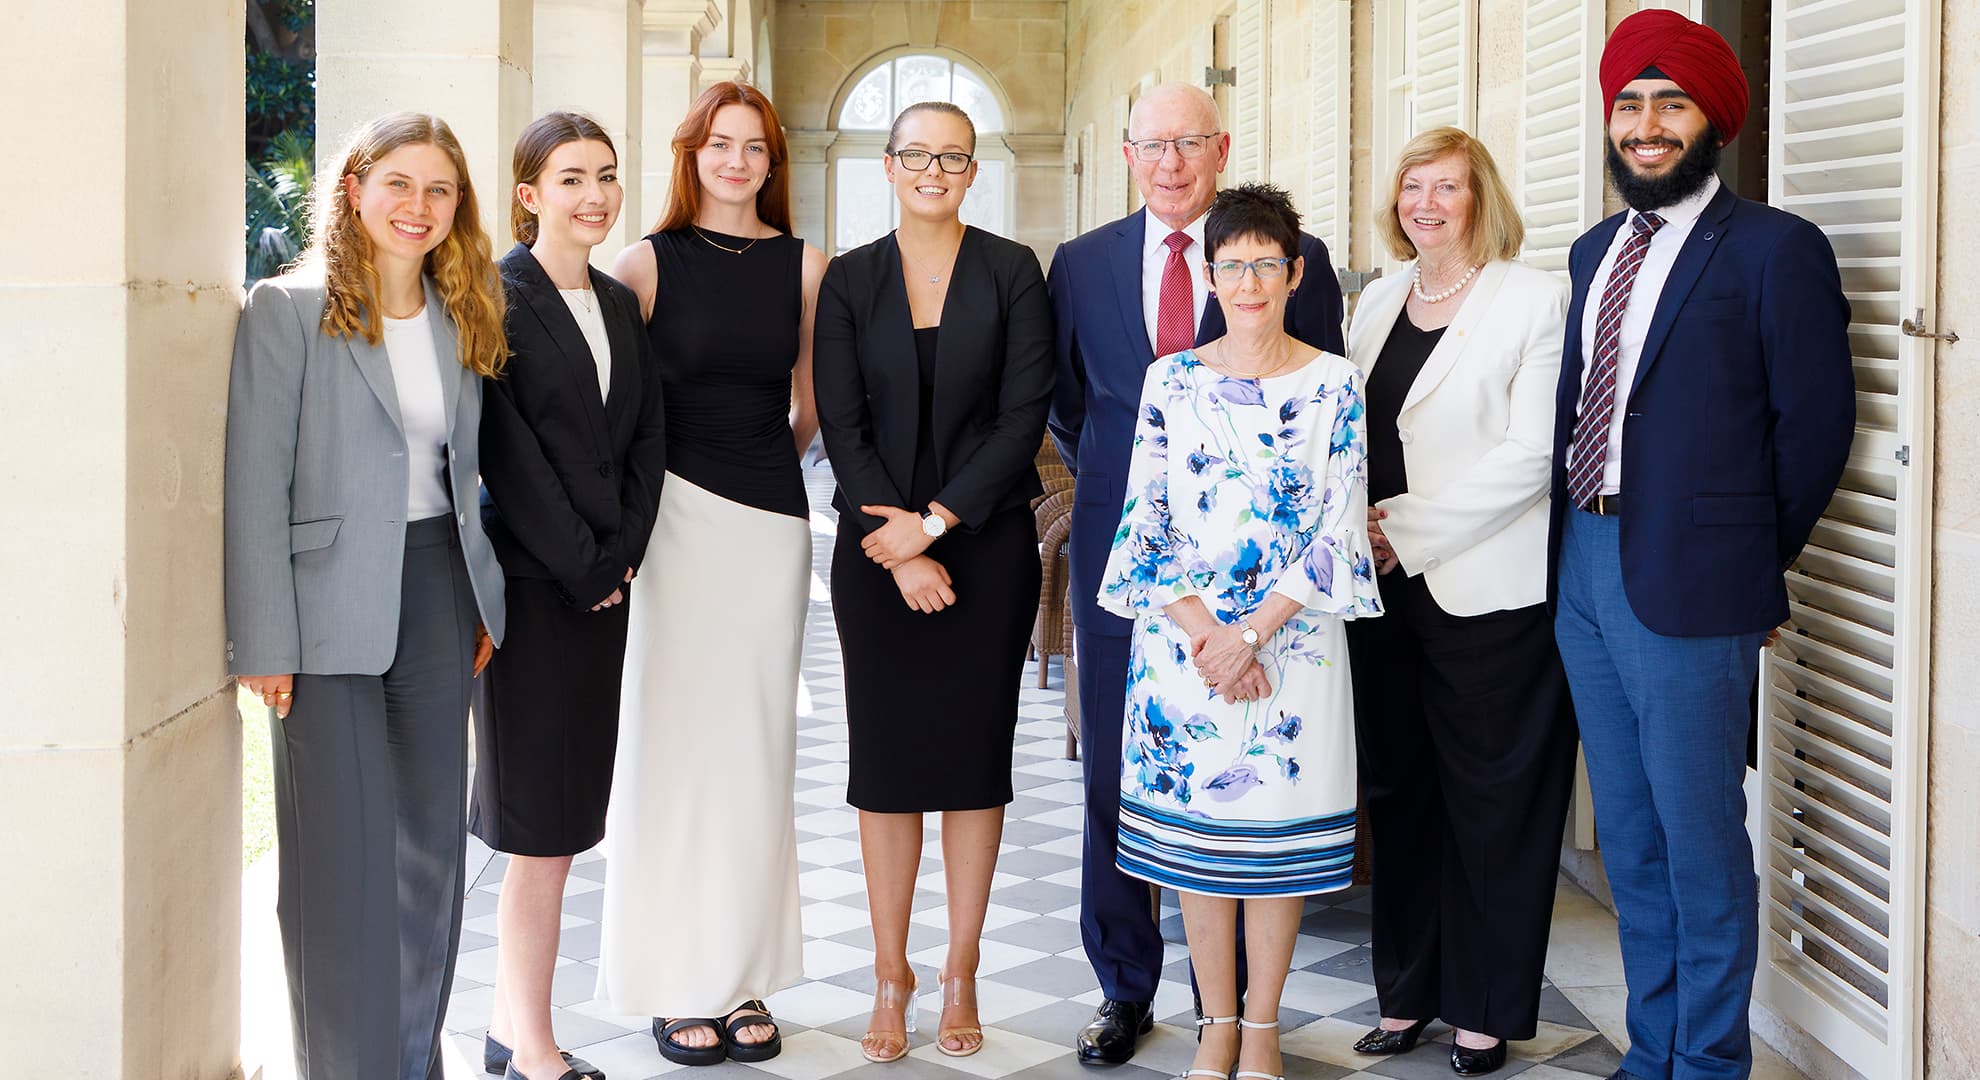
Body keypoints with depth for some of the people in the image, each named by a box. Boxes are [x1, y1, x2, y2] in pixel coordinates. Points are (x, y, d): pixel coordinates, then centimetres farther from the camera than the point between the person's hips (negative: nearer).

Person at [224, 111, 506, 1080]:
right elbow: (255, 487, -9)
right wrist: (266, 643, -14)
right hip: (332, 607, -5)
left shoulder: (461, 319, 11)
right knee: (343, 859, -3)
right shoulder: (287, 311, -6)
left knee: (432, 843, 11)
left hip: (437, 594, 6)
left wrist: (485, 598, 11)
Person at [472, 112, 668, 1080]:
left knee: (566, 815, 9)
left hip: (603, 585, 7)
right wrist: (583, 567, -11)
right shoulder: (499, 299, -7)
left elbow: (645, 438, 10)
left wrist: (621, 556, -2)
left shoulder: (620, 303, 14)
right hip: (531, 585, -6)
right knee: (544, 825, -3)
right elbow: (507, 452, -12)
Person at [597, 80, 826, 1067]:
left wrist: (765, 462, 10)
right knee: (674, 738, 0)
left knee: (756, 745, 7)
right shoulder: (653, 260, 1)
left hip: (773, 521, 2)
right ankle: (679, 984, 8)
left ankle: (745, 978, 15)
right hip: (678, 519, -2)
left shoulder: (804, 266, 7)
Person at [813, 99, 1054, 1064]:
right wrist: (897, 540, -10)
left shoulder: (1012, 273, 2)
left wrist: (935, 523, -11)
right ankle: (890, 975, 13)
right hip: (876, 547, 1)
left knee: (976, 754, 4)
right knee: (885, 758, 2)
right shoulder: (849, 280, 5)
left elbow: (1024, 415, -5)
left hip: (986, 544, -1)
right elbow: (841, 424, 0)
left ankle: (961, 975, 15)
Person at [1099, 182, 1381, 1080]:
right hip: (1182, 638, 1)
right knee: (1194, 824, 5)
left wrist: (1252, 632, -13)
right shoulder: (1171, 380, 4)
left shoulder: (1334, 384, 0)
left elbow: (1338, 526, -5)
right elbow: (1144, 518, 0)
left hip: (1291, 638, -1)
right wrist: (1202, 630, -11)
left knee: (1280, 830, 3)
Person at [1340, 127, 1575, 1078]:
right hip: (1386, 589, 6)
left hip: (1489, 594, -6)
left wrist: (1410, 526, -14)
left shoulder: (1535, 300, -6)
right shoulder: (1376, 302, 14)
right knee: (1398, 793, 11)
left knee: (1490, 805, 2)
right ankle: (1409, 995, 23)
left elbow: (1532, 454, -13)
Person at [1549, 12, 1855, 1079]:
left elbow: (1817, 422, -7)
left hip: (1690, 586, -7)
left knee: (1700, 844, 0)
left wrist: (1748, 554, -1)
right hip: (1583, 569, 7)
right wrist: (1576, 544, 6)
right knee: (1627, 840, 15)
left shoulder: (1774, 249, -8)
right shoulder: (1595, 251, 14)